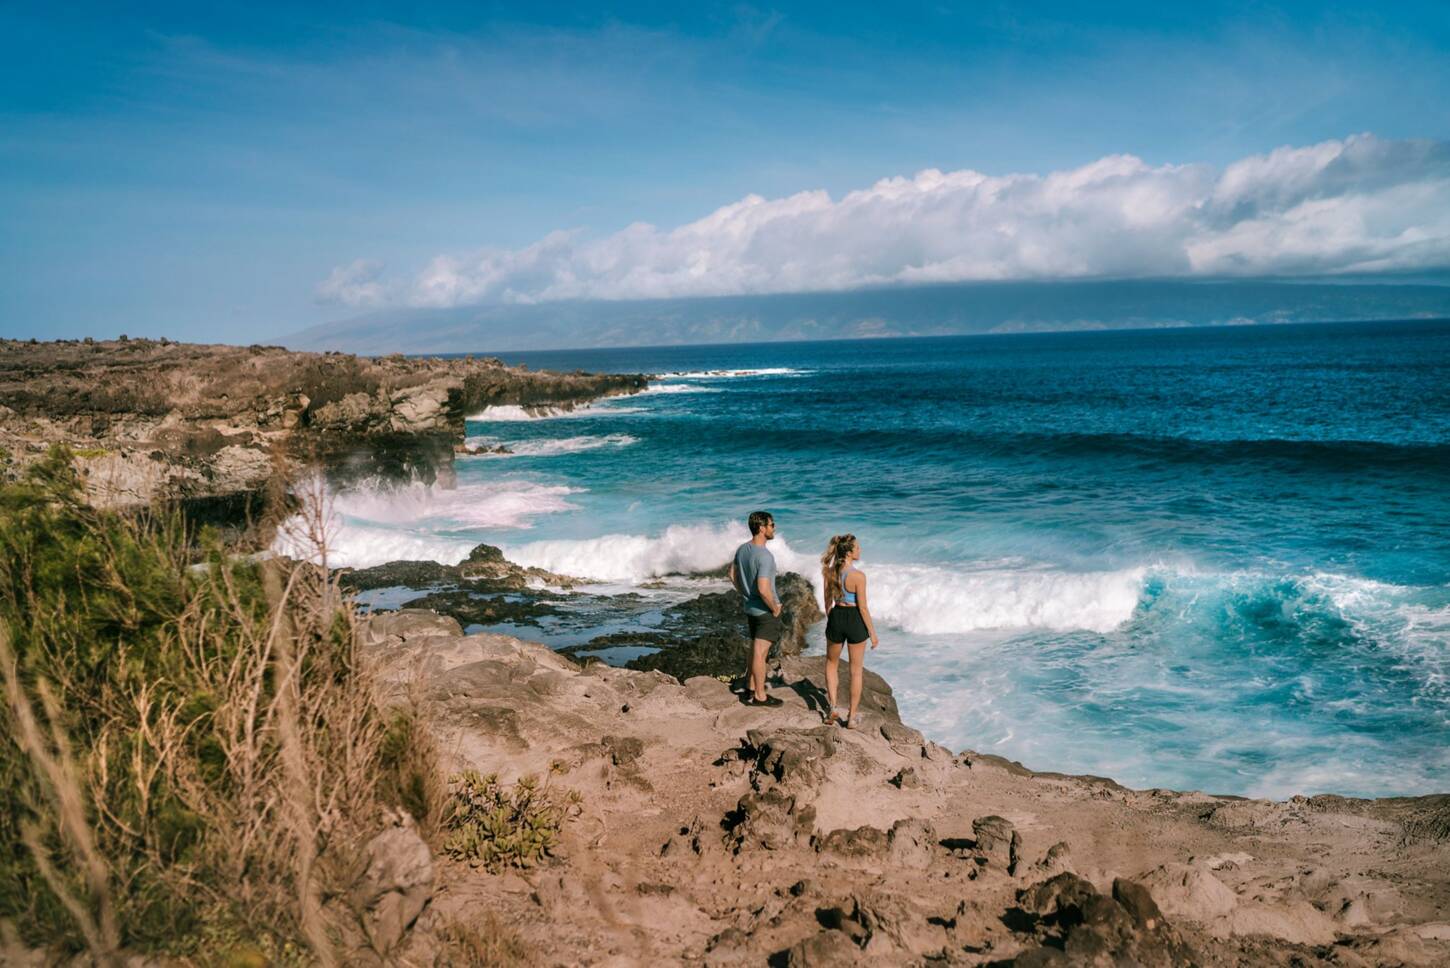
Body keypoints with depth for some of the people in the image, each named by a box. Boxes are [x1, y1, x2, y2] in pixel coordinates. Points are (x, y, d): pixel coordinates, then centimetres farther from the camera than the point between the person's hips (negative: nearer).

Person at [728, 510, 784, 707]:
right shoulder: (765, 556, -25)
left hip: (750, 608, 8)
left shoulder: (742, 549, 1)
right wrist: (775, 608, -15)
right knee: (760, 652, 1)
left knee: (754, 648, 20)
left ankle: (750, 688, 32)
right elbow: (763, 589, -30)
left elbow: (733, 575, 12)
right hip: (766, 611, -8)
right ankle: (759, 696, 11)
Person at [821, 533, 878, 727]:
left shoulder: (829, 572, -4)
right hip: (855, 620, -4)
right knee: (856, 671, 12)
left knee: (832, 663, 27)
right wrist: (872, 633, -5)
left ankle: (831, 705, 15)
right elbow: (863, 607, -15)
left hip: (836, 617, 4)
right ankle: (852, 717, 17)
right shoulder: (858, 575, -19)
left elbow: (828, 601, 6)